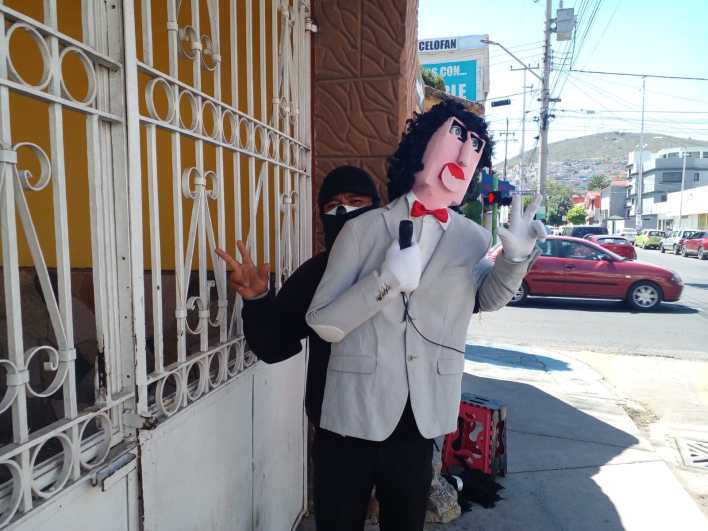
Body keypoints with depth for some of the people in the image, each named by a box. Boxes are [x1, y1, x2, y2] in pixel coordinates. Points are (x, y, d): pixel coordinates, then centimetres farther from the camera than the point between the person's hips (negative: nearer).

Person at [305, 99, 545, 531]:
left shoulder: (472, 239, 5)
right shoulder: (365, 228, -6)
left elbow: (489, 297, -9)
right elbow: (323, 323, -9)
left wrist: (516, 253, -26)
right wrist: (388, 279, -22)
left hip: (422, 420, 2)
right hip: (353, 415, -2)